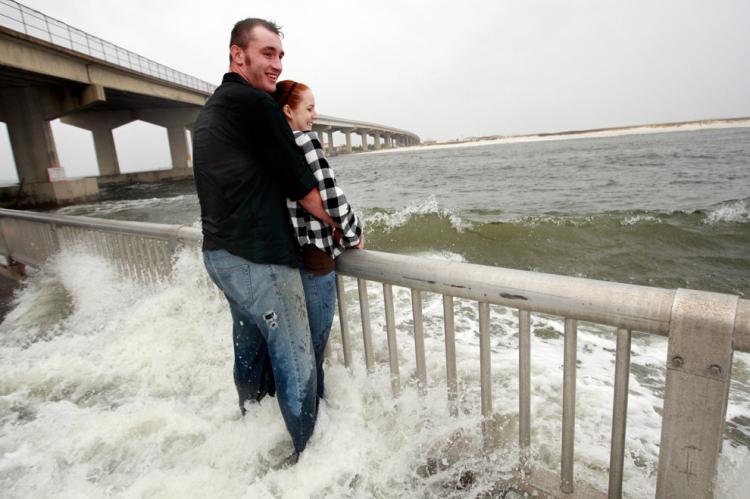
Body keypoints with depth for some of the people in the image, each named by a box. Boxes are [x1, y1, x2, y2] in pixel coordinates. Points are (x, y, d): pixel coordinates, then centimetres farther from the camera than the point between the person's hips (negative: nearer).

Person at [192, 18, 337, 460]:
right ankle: (308, 452, 18)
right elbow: (303, 187, -13)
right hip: (260, 259, -10)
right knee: (295, 362, 3)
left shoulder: (209, 110, 16)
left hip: (219, 254, 10)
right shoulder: (255, 103, -13)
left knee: (250, 347, 23)